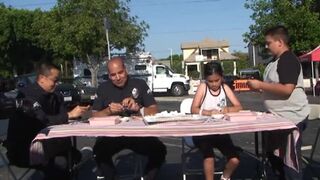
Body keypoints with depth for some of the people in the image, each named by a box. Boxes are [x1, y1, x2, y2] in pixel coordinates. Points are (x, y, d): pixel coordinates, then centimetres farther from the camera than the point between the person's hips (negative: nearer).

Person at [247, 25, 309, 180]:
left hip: (291, 118, -10)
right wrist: (259, 86, 8)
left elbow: (287, 89, -28)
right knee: (274, 154, 21)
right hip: (279, 117, 11)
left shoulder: (289, 60, -18)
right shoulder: (276, 61, 13)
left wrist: (260, 85, -22)